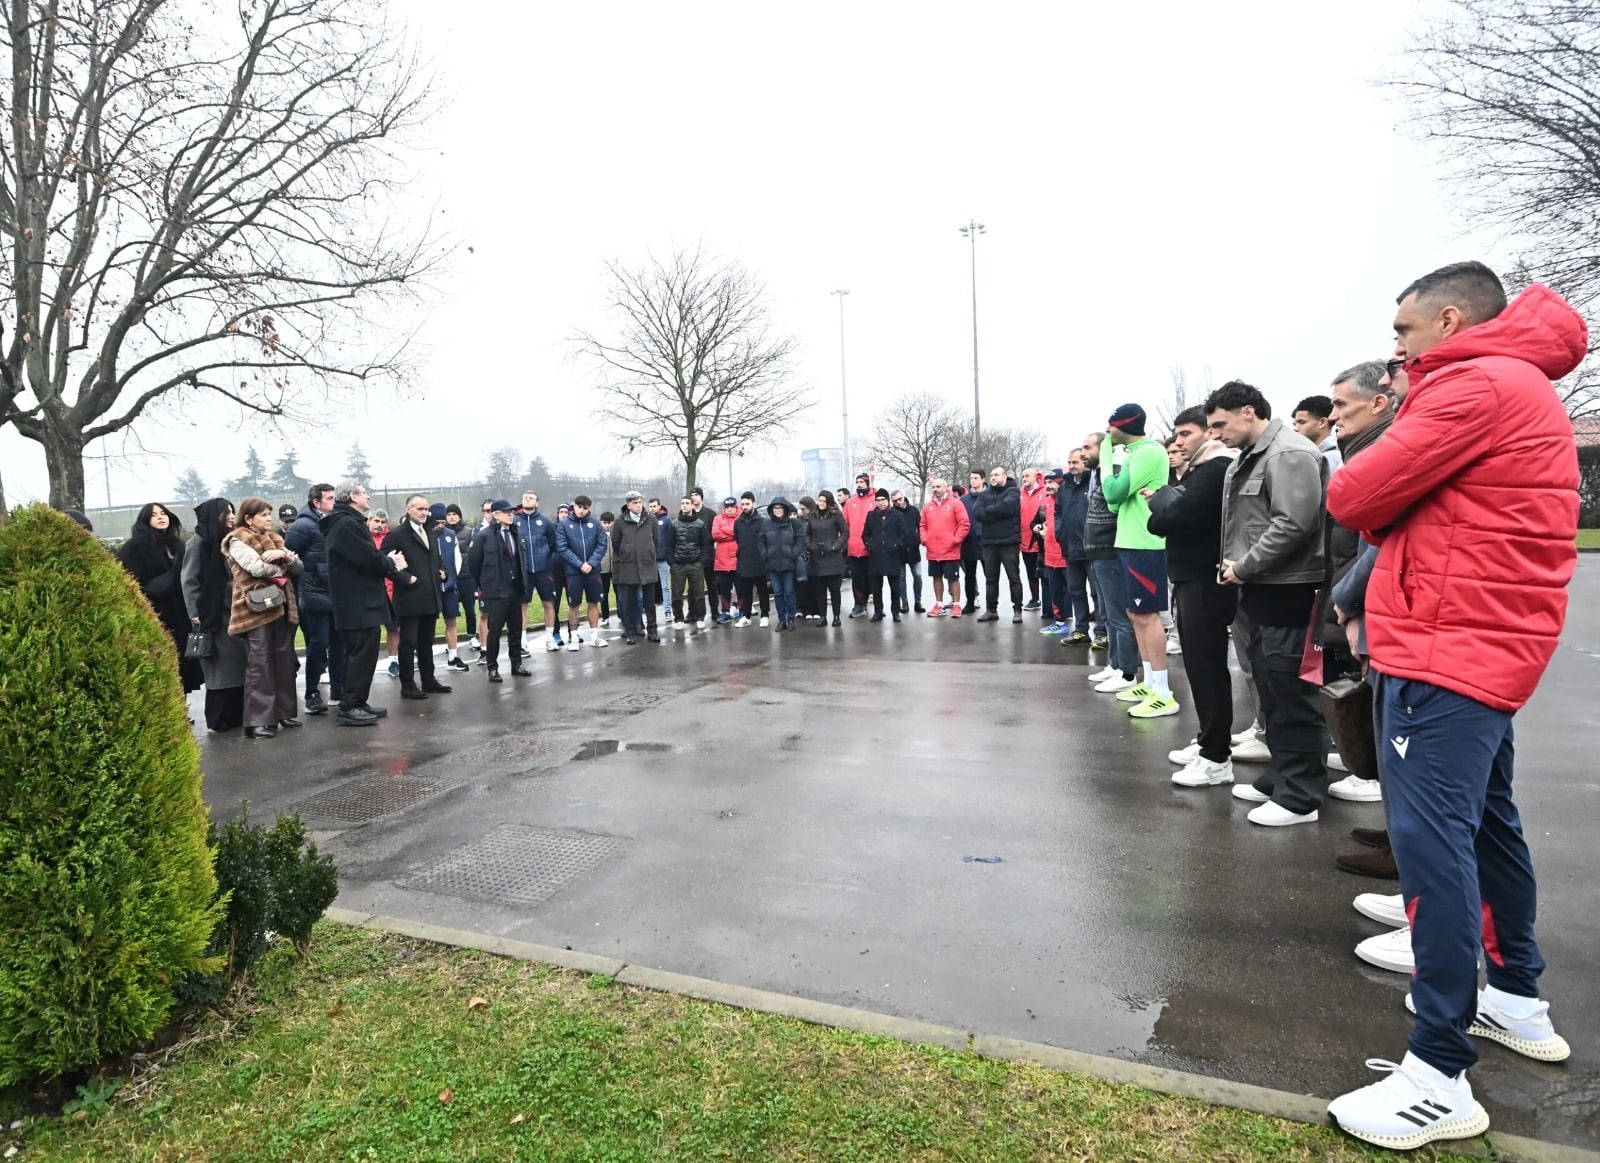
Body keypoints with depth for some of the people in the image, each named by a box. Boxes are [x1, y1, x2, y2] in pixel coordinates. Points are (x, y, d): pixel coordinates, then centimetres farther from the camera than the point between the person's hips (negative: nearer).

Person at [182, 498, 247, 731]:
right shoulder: (197, 543, -6)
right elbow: (189, 582, -9)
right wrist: (195, 615, -14)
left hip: (234, 611, 6)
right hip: (212, 614, -6)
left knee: (237, 664, 6)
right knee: (219, 668, 0)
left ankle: (236, 714, 13)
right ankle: (218, 718, 9)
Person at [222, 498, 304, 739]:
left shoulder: (274, 538, 18)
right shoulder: (237, 541, -2)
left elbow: (298, 568, 11)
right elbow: (257, 567, -18)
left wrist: (285, 555, -10)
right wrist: (282, 566, 0)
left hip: (281, 605, 7)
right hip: (257, 608, -7)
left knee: (284, 661, 9)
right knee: (259, 664, -7)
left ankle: (285, 711, 18)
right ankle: (258, 721, -5)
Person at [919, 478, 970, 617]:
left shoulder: (955, 503, -5)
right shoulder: (928, 506, 10)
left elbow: (964, 524, -9)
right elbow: (922, 525, 17)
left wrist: (955, 539, -14)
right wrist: (924, 539, 2)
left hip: (950, 551, -5)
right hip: (932, 552, 5)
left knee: (953, 578, 1)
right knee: (936, 577, 12)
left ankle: (956, 605, 8)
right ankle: (939, 605, 21)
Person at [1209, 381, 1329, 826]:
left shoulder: (1290, 453, -14)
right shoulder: (1248, 458, 17)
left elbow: (1293, 524, -23)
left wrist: (1244, 567, -16)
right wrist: (1233, 564, 7)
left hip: (1287, 590, -10)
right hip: (1260, 589, 10)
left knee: (1291, 694, -5)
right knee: (1270, 690, 16)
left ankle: (1300, 796, 4)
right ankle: (1279, 778, 27)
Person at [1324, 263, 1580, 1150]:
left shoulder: (1480, 384, -13)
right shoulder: (1515, 387, 21)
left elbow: (1350, 498, -15)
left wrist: (1379, 499, 4)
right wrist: (1393, 510, 2)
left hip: (1447, 647, -11)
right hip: (1483, 642, 11)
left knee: (1432, 839, -11)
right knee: (1484, 822, 19)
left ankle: (1440, 1075, -5)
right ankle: (1518, 1000, 34)